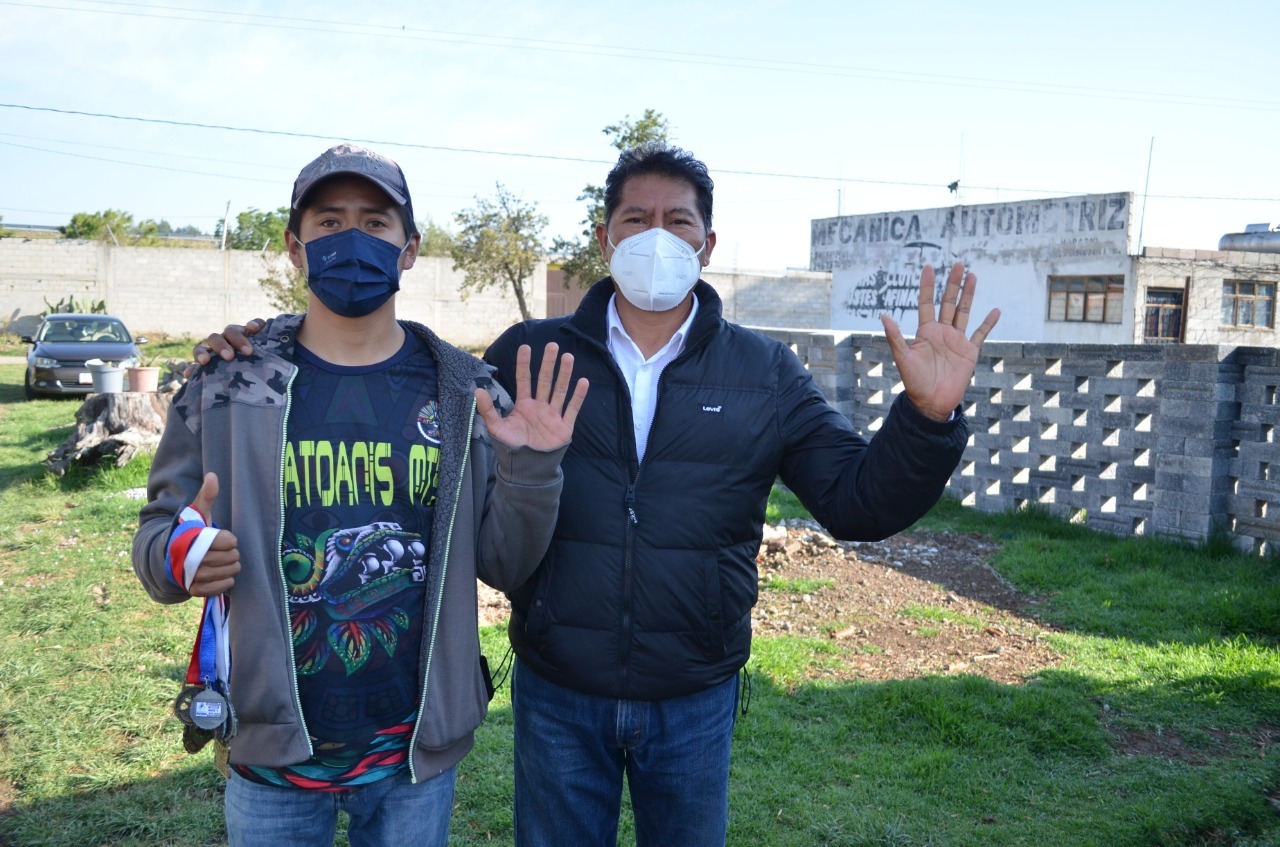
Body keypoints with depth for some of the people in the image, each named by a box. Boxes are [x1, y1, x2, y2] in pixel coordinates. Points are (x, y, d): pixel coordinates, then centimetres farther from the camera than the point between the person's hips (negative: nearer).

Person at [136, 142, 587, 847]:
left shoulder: (466, 393, -3)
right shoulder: (228, 383, -5)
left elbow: (503, 565, -2)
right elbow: (159, 529, 0)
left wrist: (530, 470, -19)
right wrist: (178, 555, -21)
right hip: (271, 756, 0)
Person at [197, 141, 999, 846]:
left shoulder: (766, 375, -3)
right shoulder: (528, 355, -4)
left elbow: (861, 503, -4)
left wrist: (928, 416, -22)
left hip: (694, 705, 1)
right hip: (557, 699, 0)